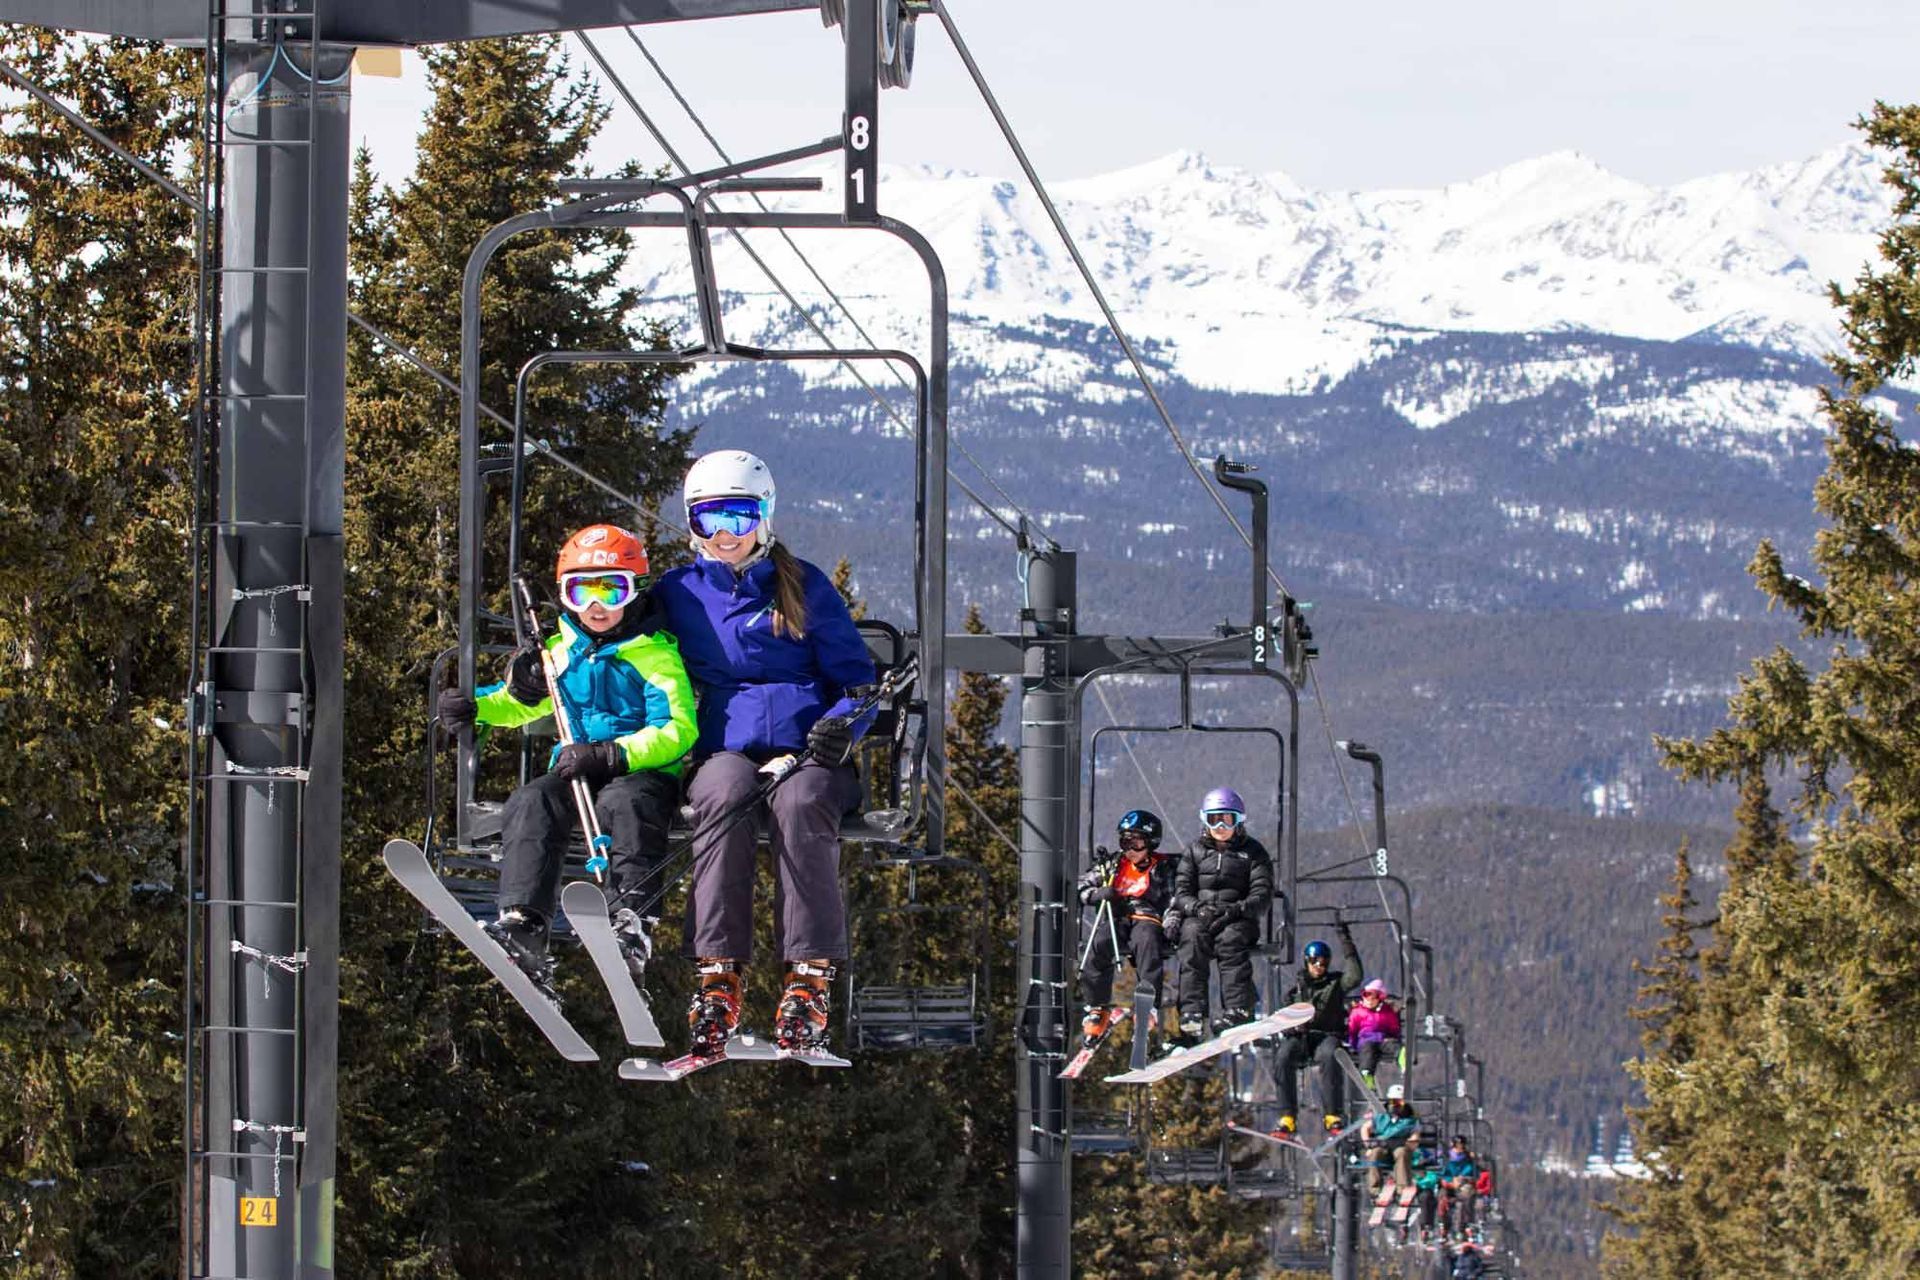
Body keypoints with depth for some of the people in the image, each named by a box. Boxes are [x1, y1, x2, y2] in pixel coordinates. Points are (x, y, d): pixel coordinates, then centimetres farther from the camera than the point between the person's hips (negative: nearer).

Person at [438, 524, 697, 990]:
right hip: (575, 773, 5)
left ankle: (634, 921, -46)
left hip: (643, 774, -5)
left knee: (624, 802, -38)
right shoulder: (561, 652, 18)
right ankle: (522, 926, -40)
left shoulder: (655, 655, 1)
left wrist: (610, 755, -23)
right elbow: (523, 703, 35)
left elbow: (675, 730, -11)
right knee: (531, 804, -26)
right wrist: (476, 707, 13)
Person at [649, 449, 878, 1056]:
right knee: (722, 800, -37)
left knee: (799, 803, -37)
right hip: (724, 749, 1)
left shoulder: (805, 586, 13)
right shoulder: (677, 593, 17)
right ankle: (718, 977, -41)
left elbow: (854, 673, 13)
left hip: (805, 748, -1)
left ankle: (808, 981, -40)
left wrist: (844, 722, -9)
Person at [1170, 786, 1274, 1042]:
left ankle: (1237, 1011, -45)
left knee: (1231, 940, -35)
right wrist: (1198, 908, -14)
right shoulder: (1194, 851, 18)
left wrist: (1234, 911, -18)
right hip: (1198, 916, 1)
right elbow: (1181, 891, 9)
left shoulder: (1253, 852, 12)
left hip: (1238, 918, -1)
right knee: (1193, 939, -33)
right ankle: (1192, 1013, -43)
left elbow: (1262, 895, 1)